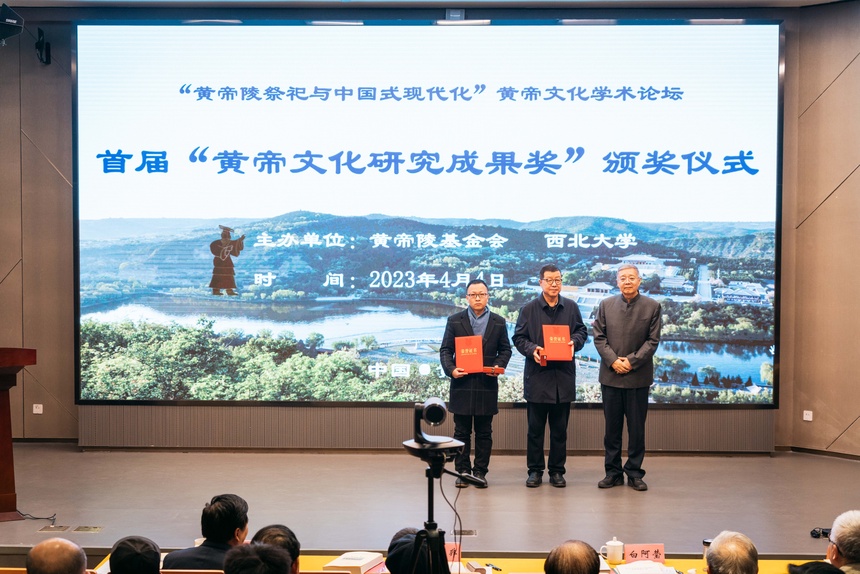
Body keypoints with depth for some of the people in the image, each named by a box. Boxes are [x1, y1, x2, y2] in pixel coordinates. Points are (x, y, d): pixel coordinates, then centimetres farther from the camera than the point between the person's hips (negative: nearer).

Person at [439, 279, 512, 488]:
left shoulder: (498, 322, 8)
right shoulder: (454, 321, 5)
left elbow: (505, 349, 9)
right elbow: (445, 349, 3)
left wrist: (498, 365, -10)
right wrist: (451, 369, -14)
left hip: (487, 385, 1)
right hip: (462, 384, -1)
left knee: (484, 433, 5)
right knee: (461, 432, 4)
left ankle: (480, 472, 11)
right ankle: (463, 471, 10)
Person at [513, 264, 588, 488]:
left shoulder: (571, 307, 7)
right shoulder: (529, 309, 1)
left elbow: (581, 331, 14)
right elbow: (518, 337, 3)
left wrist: (575, 342, -8)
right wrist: (532, 350, -16)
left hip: (564, 376, 2)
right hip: (537, 375, -2)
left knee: (560, 428, 7)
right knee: (535, 428, 4)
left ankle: (557, 470, 15)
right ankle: (535, 470, 12)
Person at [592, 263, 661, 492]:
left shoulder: (652, 306, 1)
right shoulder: (606, 305, 6)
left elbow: (653, 340, -2)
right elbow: (599, 337, 3)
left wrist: (632, 361, -12)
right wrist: (613, 361, -10)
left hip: (638, 376, -1)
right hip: (611, 376, 2)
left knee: (637, 428, 3)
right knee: (612, 427, 6)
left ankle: (634, 473, 11)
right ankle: (613, 472, 14)